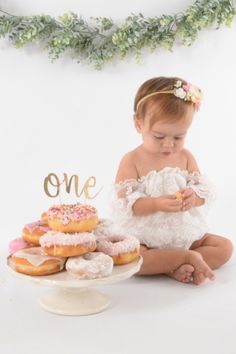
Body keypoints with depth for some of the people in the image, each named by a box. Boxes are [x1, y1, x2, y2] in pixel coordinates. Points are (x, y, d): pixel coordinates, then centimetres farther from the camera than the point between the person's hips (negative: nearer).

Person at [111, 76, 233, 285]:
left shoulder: (185, 157, 3)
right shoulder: (132, 161, -9)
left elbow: (206, 189, 0)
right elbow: (126, 202, -16)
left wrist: (194, 196, -24)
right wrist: (157, 204, -32)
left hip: (185, 234, 4)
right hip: (144, 238, -4)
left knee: (225, 247, -7)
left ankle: (177, 267, -20)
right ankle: (188, 258, -24)